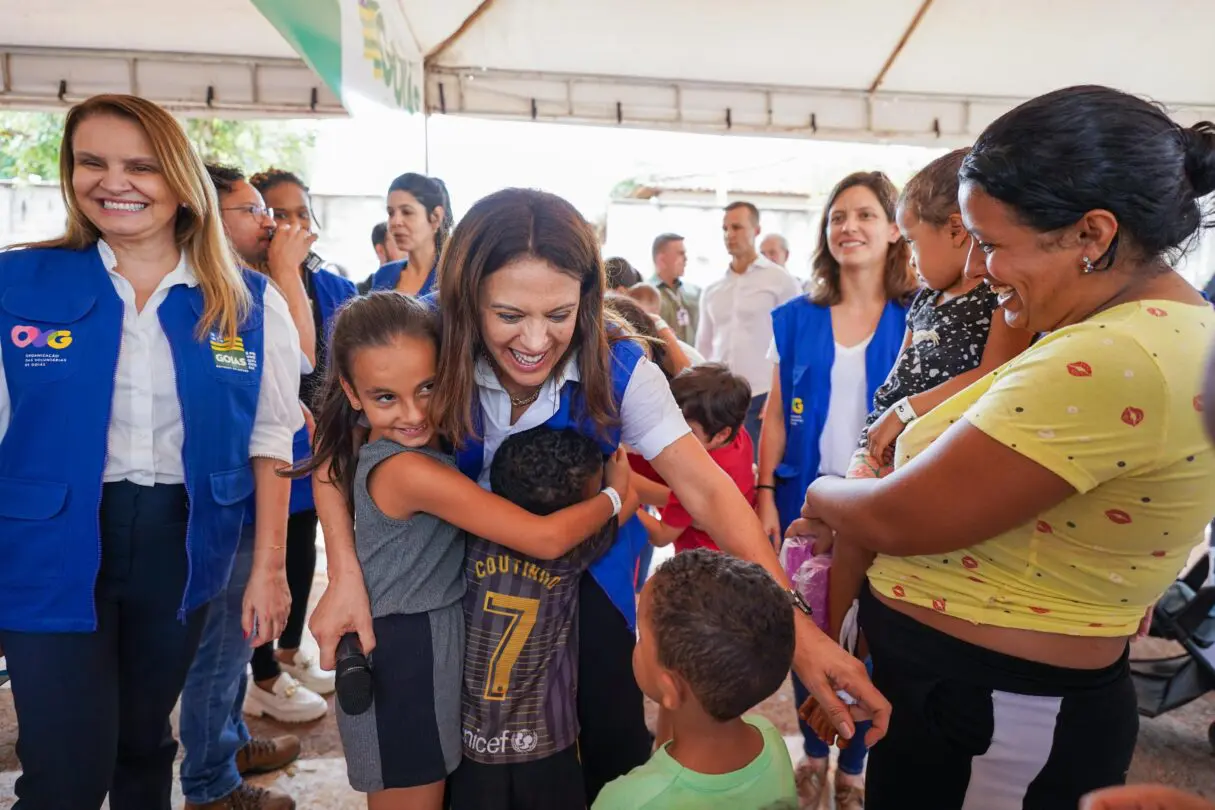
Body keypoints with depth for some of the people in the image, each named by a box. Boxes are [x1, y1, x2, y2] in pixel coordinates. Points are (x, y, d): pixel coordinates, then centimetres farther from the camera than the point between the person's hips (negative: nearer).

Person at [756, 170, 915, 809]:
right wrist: (765, 494, -1)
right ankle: (813, 754, 33)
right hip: (805, 498, 2)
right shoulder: (795, 319, 2)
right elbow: (776, 414, 5)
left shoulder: (917, 317, -4)